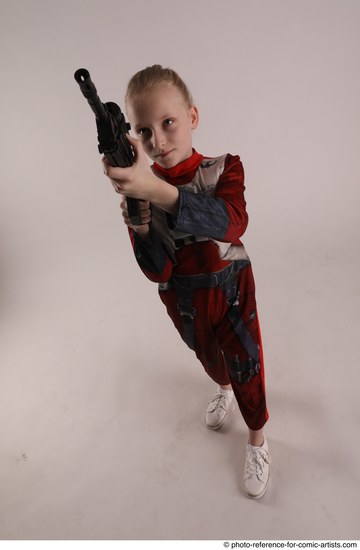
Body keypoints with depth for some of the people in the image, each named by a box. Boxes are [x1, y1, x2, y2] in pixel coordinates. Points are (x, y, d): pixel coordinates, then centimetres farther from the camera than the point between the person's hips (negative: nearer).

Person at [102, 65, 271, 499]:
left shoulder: (224, 169, -18)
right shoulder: (139, 190, -15)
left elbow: (233, 222, -42)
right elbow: (158, 272, -19)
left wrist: (159, 191, -56)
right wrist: (138, 225, -39)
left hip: (231, 291, -2)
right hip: (183, 302, 2)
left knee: (245, 365, 14)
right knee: (208, 356, 27)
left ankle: (257, 439, 41)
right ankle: (223, 389, 63)